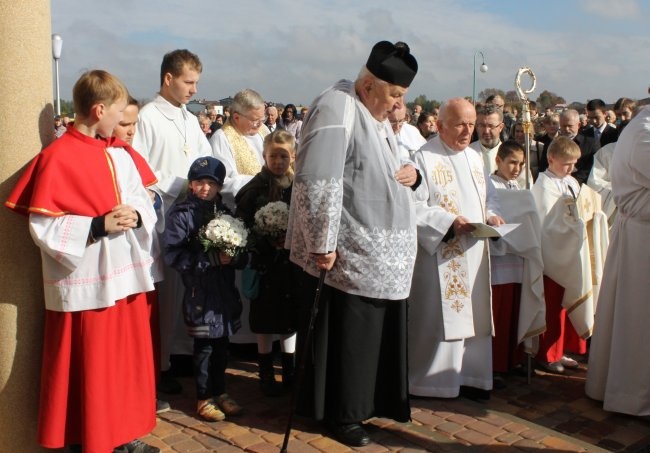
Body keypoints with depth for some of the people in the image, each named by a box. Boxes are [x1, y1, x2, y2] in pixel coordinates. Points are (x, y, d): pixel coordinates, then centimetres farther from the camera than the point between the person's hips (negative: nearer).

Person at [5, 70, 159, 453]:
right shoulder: (57, 158, -13)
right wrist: (98, 225, -22)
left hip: (127, 276, 7)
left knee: (129, 360, 16)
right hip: (87, 285, -7)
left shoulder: (122, 154, 8)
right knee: (89, 369, 5)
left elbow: (147, 204, 11)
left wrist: (136, 216, -10)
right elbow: (43, 227, -16)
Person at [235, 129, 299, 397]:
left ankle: (290, 372, 28)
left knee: (290, 318, 12)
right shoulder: (256, 188, -6)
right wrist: (268, 241, -18)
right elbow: (241, 224, -10)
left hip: (293, 262, 2)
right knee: (266, 319, 8)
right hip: (265, 262, -2)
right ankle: (266, 373, 24)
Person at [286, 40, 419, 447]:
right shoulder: (337, 109, -16)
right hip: (351, 253, -9)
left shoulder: (376, 113, 12)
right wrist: (323, 244, -22)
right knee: (350, 334, 2)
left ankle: (374, 400, 34)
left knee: (379, 330, 17)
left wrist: (411, 173, 2)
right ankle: (342, 414, 19)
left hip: (385, 252, 9)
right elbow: (317, 181, -23)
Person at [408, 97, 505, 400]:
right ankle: (435, 379, 9)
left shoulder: (475, 158, 14)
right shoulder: (424, 158, -9)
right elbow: (414, 205, -15)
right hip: (441, 255, -7)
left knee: (474, 316, 11)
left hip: (474, 253, 7)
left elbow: (489, 197, 21)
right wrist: (450, 221, -22)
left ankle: (470, 375, 22)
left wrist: (492, 215, 0)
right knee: (440, 317, -3)